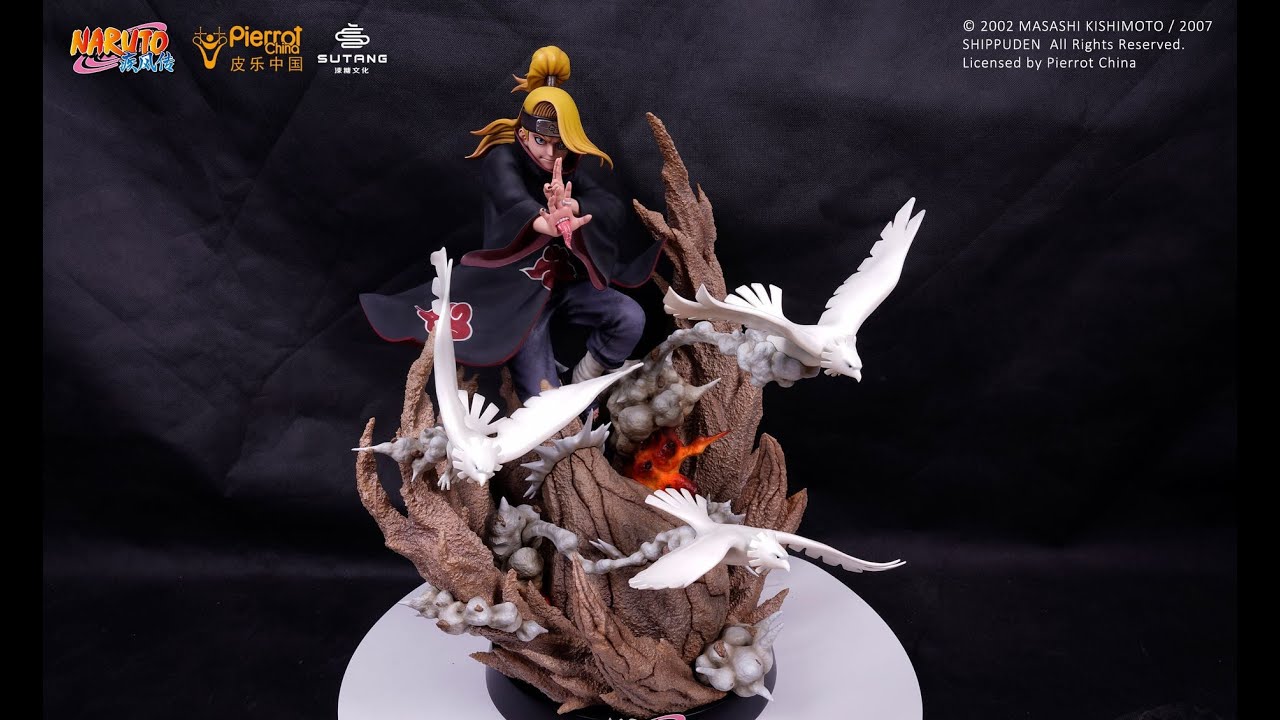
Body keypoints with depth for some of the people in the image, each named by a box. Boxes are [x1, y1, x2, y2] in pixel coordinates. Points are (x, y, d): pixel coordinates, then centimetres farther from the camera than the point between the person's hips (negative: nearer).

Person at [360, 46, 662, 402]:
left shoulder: (567, 169, 3)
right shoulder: (503, 160, -13)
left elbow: (616, 209, -14)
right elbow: (512, 199, -38)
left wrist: (573, 207, -38)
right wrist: (548, 224, -62)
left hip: (564, 283, 5)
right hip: (516, 291, -5)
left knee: (630, 318, -18)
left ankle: (582, 385, 4)